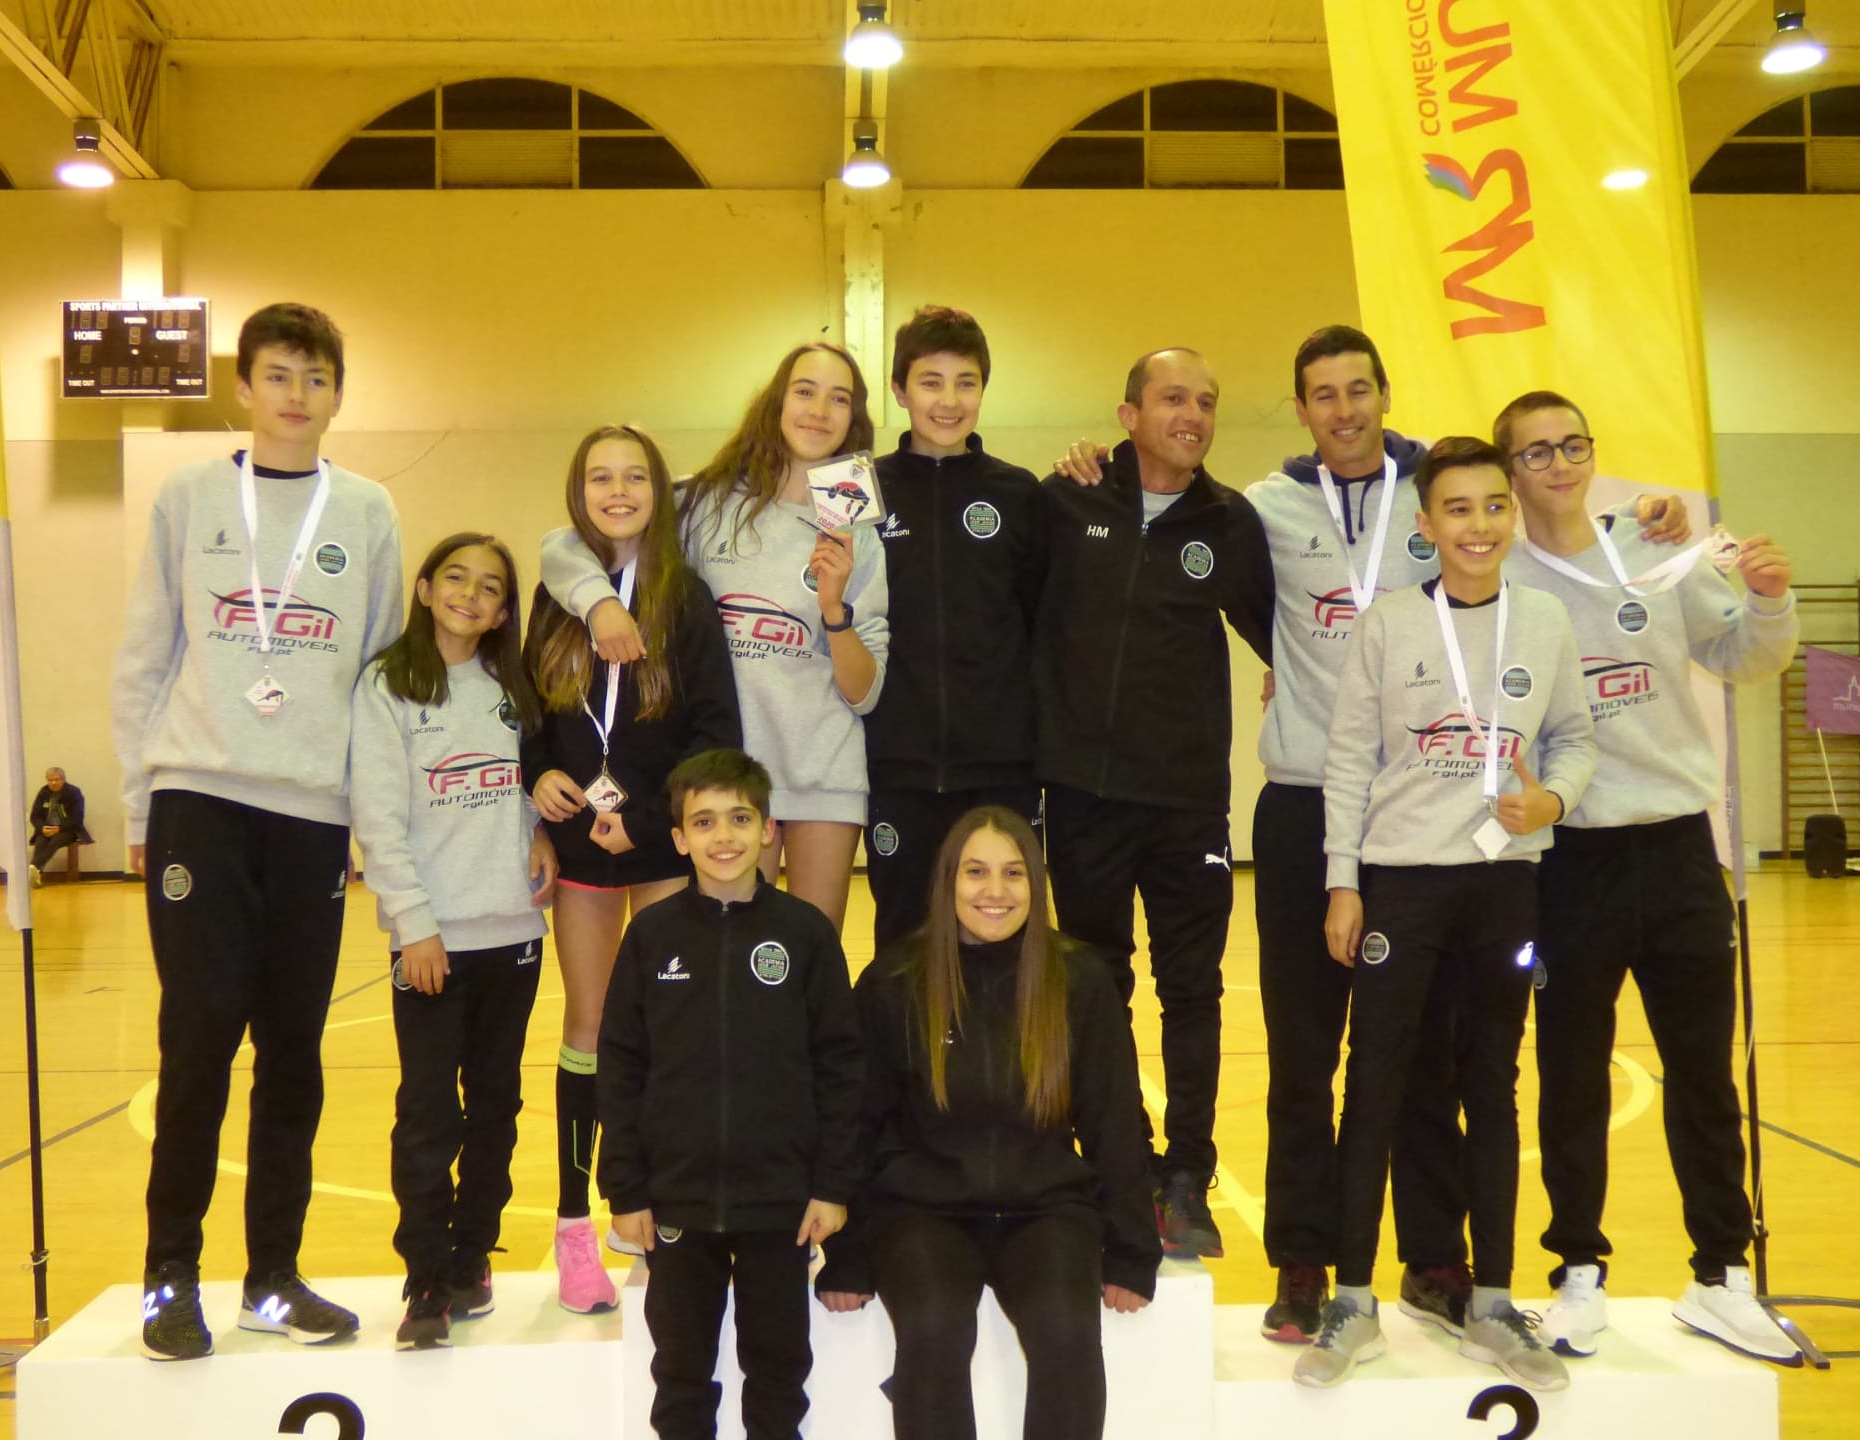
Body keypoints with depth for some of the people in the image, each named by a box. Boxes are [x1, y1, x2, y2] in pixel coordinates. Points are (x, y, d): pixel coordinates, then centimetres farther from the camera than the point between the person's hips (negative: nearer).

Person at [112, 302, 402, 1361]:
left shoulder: (368, 512, 8)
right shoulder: (190, 499, 6)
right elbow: (144, 661, 7)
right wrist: (141, 804, 3)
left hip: (315, 809, 1)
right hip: (200, 797, -1)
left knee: (294, 1053, 5)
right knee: (203, 1033, -7)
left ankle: (274, 1278, 16)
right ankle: (173, 1277, 8)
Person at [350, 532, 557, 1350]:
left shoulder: (512, 689, 12)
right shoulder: (387, 686, -1)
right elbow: (379, 820, -7)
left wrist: (541, 831, -4)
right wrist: (415, 923, -13)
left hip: (512, 929, 4)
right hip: (431, 937, -4)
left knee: (495, 1104, 10)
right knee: (428, 1113, -4)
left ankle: (471, 1257, 22)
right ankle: (428, 1284, 5)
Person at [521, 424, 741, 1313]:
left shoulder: (688, 598, -4)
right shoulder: (557, 595, 6)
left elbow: (716, 731, -8)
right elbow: (529, 707, 12)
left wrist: (644, 819, -16)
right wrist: (538, 773, -8)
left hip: (665, 843, -2)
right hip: (580, 838, 3)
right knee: (588, 1026, 8)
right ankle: (574, 1225, 16)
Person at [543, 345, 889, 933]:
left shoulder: (857, 535, 2)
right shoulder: (709, 503, 1)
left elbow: (863, 694, -1)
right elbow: (562, 547, 1)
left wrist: (834, 606, -17)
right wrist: (599, 599, -19)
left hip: (824, 773, 1)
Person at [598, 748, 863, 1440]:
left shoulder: (806, 932, -5)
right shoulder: (652, 934, -2)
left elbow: (840, 1066, -2)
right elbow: (621, 1070, 0)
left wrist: (834, 1185, -4)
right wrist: (625, 1191, -2)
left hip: (781, 1198, -1)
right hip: (675, 1197, 1)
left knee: (778, 1362, 14)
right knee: (681, 1365, 15)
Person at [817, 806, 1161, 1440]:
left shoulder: (1081, 981, 0)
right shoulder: (892, 983, -2)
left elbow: (1115, 1123, 5)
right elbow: (862, 1124, 3)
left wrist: (1129, 1255, 3)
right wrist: (847, 1258, 0)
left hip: (1047, 1206, 1)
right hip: (923, 1207, 0)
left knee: (1067, 1329, -28)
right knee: (933, 1329, -29)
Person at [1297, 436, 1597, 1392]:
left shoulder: (1546, 621, 4)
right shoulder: (1388, 622, -2)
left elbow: (1575, 737, 9)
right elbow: (1349, 758, -1)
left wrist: (1552, 797, -13)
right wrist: (1343, 882, -6)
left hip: (1505, 882, 2)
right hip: (1399, 878, -2)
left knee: (1491, 1086, 9)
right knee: (1374, 1085, 1)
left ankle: (1491, 1305, 21)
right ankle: (1354, 1304, 12)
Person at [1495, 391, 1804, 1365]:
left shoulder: (1660, 559, 5)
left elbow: (1746, 658, 8)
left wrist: (1771, 601, -10)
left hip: (1678, 844, 3)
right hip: (1571, 856, -3)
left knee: (1704, 1074, 10)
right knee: (1573, 1080, 7)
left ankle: (1722, 1276, 23)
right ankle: (1580, 1275, 20)